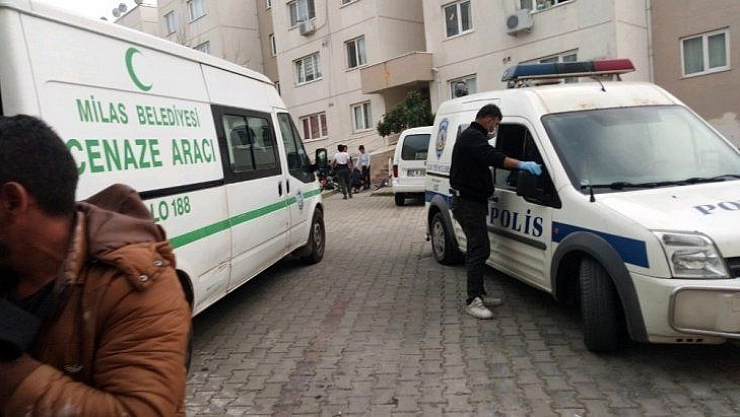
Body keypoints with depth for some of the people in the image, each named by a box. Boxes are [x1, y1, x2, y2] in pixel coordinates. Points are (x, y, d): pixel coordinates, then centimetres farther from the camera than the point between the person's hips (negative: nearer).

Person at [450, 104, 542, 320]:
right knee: (479, 249, -13)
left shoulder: (471, 136, 21)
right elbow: (492, 156, -32)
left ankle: (479, 294, 22)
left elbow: (488, 158, 27)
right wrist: (521, 164, -41)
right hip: (468, 203, -11)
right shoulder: (472, 137, -15)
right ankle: (473, 301, -12)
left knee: (477, 249, 14)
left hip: (472, 201, 11)